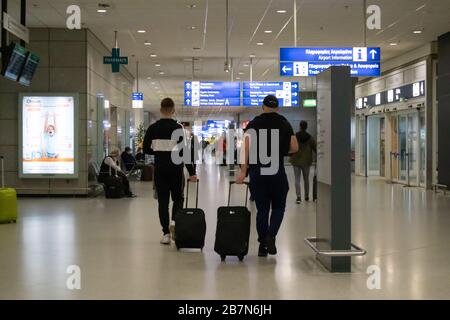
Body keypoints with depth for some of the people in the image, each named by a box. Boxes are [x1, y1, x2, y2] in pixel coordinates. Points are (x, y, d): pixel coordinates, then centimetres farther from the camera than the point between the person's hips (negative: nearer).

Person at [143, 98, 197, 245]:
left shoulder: (153, 128, 0)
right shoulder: (178, 128, -10)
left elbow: (146, 149, 5)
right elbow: (184, 151, -13)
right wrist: (192, 172, -10)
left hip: (160, 168, 2)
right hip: (176, 168, -2)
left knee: (163, 200, 9)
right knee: (178, 198, 14)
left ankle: (166, 233, 8)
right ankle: (174, 221, -12)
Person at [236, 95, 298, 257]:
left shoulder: (253, 124, 2)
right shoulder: (284, 123, 5)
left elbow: (246, 147, -11)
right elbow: (294, 148, 2)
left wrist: (243, 171, -11)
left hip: (257, 172, 1)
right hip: (277, 172, 0)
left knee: (262, 209, 9)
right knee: (278, 207, 13)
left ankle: (262, 245, 10)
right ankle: (271, 236, -9)